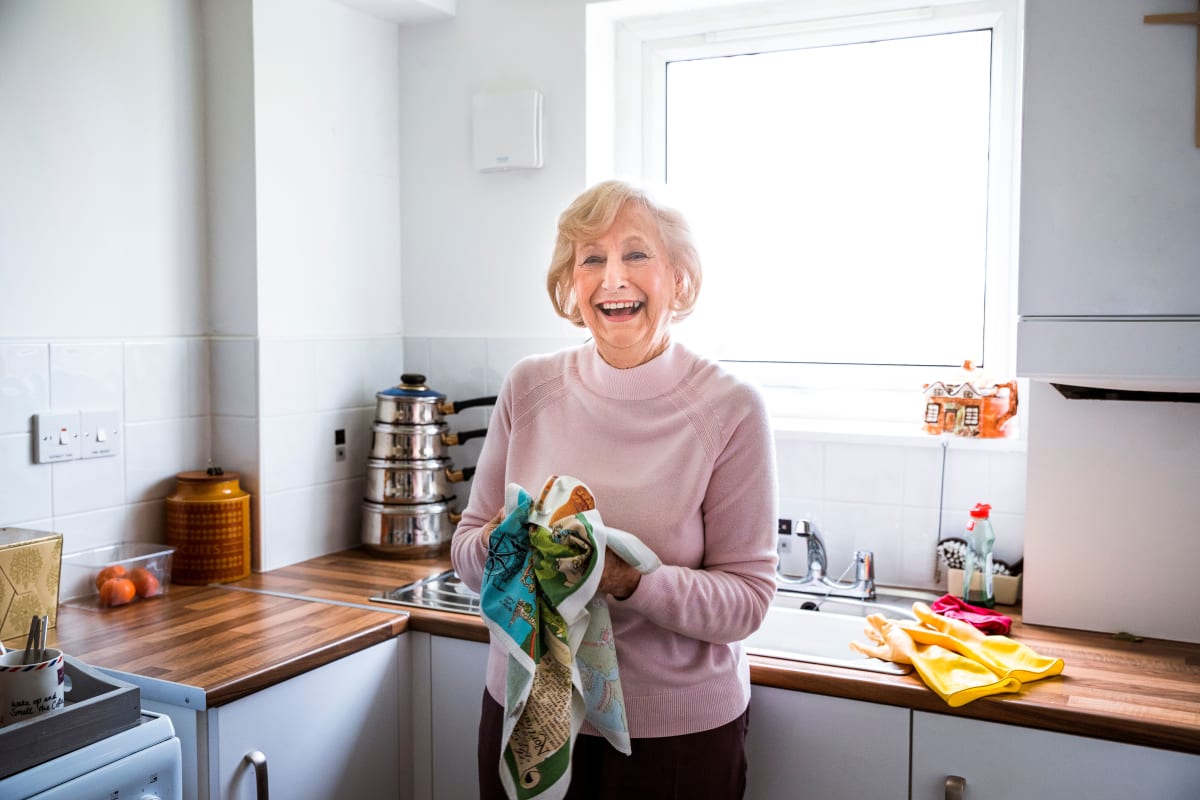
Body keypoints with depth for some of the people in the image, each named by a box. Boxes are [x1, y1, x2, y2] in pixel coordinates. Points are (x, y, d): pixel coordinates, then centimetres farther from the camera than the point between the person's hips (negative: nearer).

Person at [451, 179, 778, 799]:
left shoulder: (730, 409, -13)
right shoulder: (528, 388, -4)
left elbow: (746, 600, -13)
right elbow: (466, 550, 3)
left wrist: (628, 579, -28)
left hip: (678, 728, -2)